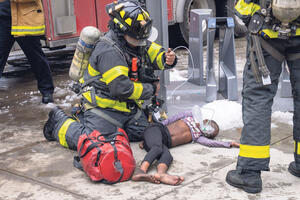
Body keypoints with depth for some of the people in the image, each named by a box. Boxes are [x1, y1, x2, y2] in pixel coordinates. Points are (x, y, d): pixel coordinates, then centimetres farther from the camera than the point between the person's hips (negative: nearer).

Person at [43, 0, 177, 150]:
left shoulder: (139, 44, 2)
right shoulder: (109, 51, -25)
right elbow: (121, 88, -29)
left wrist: (167, 59, -16)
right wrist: (151, 89, -17)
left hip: (129, 105, 8)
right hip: (104, 106, -8)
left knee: (142, 133, -1)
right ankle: (59, 121, 12)